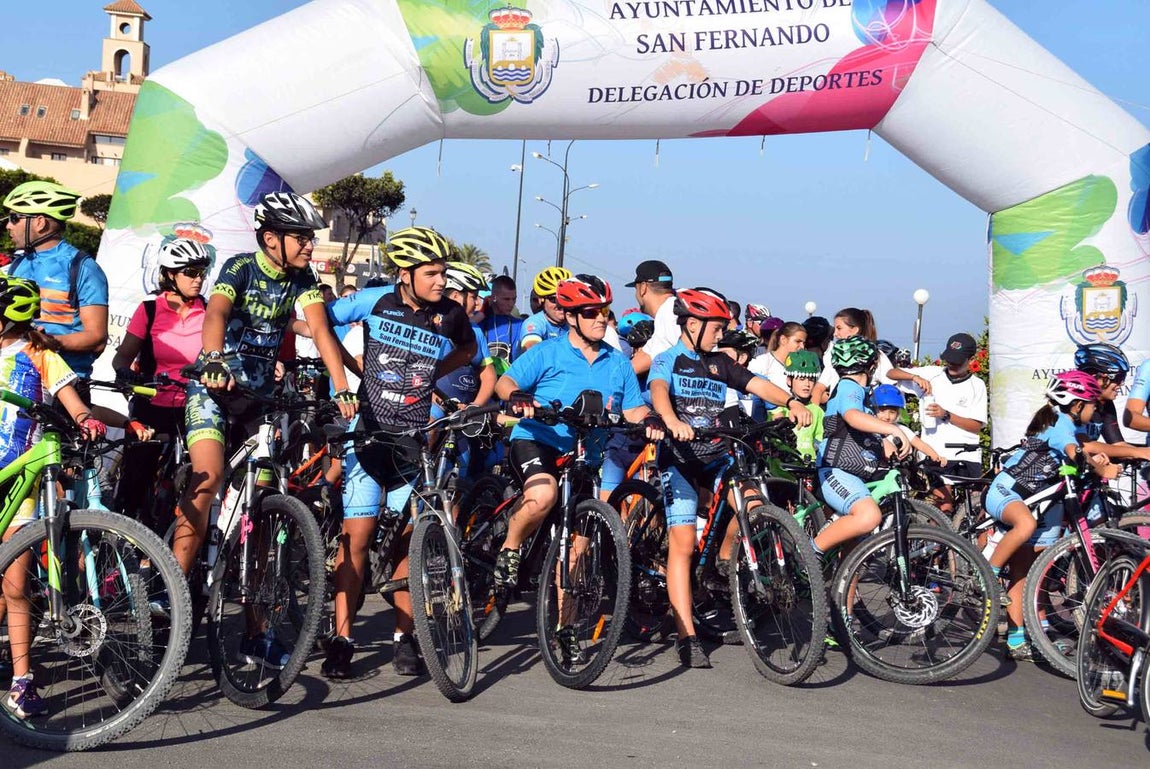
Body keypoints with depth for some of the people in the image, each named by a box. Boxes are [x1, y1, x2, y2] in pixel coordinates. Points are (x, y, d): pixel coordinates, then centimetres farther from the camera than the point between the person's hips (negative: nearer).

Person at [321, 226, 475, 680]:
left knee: (408, 537, 6)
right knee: (357, 534, -6)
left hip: (415, 438, 2)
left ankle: (404, 637, 17)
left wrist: (434, 372, 8)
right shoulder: (377, 301, -6)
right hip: (370, 429, -2)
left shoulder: (451, 316, -1)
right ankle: (342, 640, 1)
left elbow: (468, 349, 21)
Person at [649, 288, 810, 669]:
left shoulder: (720, 363, 14)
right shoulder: (668, 361, -1)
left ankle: (725, 560, 6)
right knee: (682, 544, -11)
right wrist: (671, 419, -45)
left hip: (715, 457, 4)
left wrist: (791, 401, -18)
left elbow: (756, 384, 2)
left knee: (752, 504, -23)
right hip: (679, 457, -4)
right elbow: (658, 390, -22)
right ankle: (687, 637, -9)